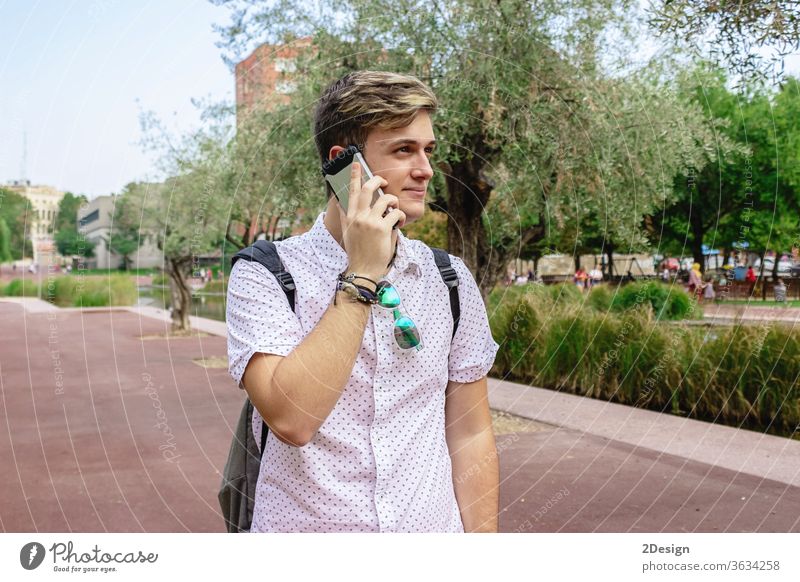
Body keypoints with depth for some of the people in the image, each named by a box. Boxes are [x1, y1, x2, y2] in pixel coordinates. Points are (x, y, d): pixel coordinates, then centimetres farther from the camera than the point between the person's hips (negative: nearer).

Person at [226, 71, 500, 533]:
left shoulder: (451, 280, -1)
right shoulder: (264, 275, -11)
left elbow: (471, 435, 1)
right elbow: (291, 418, -25)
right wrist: (361, 275, -23)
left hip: (432, 522, 3)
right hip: (306, 523, -3)